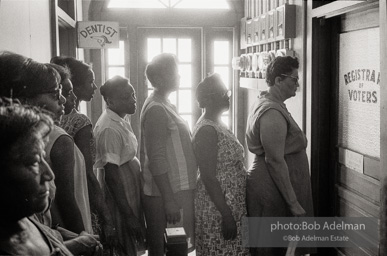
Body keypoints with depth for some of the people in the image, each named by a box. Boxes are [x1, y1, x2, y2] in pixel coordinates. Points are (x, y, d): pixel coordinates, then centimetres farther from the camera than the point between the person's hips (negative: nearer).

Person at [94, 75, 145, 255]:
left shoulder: (120, 121, 7)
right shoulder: (109, 129, -22)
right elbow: (111, 175, -23)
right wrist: (128, 215, -21)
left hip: (131, 198, 9)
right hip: (120, 203, -9)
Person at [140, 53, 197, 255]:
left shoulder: (163, 105, 13)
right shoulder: (156, 110, -17)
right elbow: (157, 161, -22)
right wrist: (169, 200, -23)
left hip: (177, 189, 9)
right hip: (166, 193, -9)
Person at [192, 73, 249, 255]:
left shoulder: (217, 125, 10)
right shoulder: (207, 130, -19)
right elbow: (208, 178, -22)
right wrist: (227, 216, -22)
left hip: (231, 205, 9)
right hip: (218, 210, -9)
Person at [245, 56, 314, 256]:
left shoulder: (265, 103, 12)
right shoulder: (273, 113, -20)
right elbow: (275, 161, -24)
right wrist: (293, 203, -21)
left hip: (267, 185, 10)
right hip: (273, 192, -10)